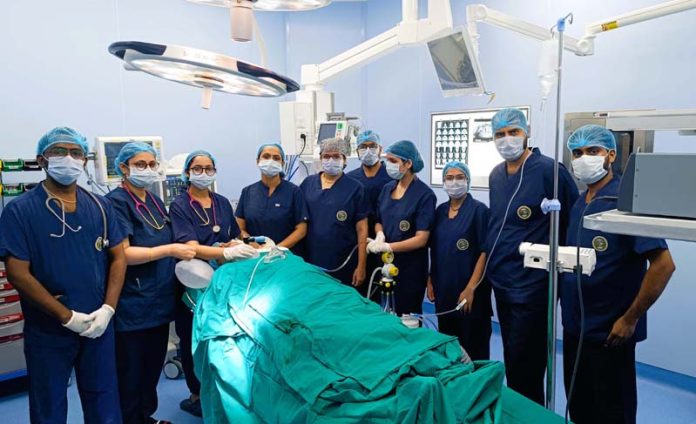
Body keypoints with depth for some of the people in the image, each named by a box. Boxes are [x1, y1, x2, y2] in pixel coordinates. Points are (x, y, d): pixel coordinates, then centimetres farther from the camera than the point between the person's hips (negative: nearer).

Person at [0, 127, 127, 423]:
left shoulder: (100, 206, 3)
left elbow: (118, 257, 4)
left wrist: (108, 309, -8)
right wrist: (67, 317, -15)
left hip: (99, 324, 3)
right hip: (47, 330, -2)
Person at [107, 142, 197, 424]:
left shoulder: (155, 202, 12)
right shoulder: (117, 202, -13)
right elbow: (122, 253, -22)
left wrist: (185, 253, 8)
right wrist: (170, 249, -23)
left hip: (159, 301, 8)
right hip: (133, 306, -8)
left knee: (154, 364, 19)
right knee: (131, 371, 6)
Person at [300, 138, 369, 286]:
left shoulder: (355, 188, -4)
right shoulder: (307, 183, 4)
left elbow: (361, 229, -5)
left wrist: (361, 266, -7)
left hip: (344, 265, -2)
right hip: (310, 262, 3)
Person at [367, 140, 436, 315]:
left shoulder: (424, 194, -13)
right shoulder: (387, 189, 6)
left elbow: (421, 239, -17)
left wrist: (386, 246, -22)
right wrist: (380, 235, -8)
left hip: (410, 267, -5)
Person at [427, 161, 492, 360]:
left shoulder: (479, 210, -9)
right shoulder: (440, 210, 9)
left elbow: (485, 252, -13)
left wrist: (471, 288, -16)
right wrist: (430, 280, 9)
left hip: (468, 291, -5)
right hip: (443, 288, 6)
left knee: (472, 345, 4)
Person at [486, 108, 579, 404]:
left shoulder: (549, 170, -14)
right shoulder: (496, 175, 9)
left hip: (532, 285, -7)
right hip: (501, 281, 8)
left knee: (524, 364, 1)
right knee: (510, 357, 21)